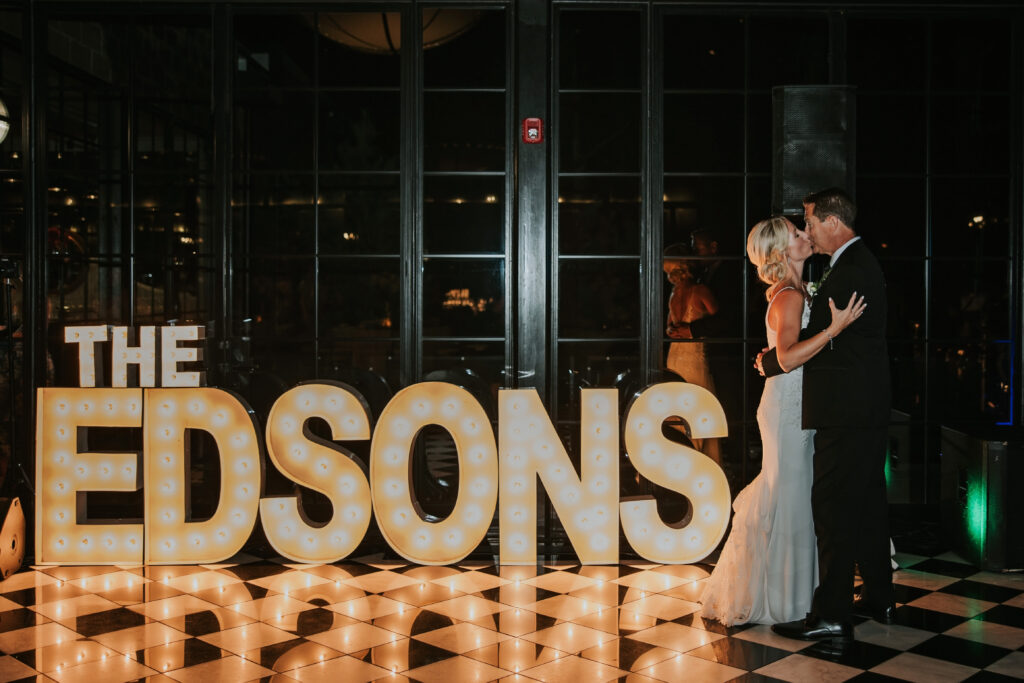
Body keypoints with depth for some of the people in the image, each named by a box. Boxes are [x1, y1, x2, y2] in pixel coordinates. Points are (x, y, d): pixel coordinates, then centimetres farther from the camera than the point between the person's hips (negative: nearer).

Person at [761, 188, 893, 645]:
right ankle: (878, 598, 28)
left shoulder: (850, 269, -17)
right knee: (866, 501, 17)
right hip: (866, 406, 11)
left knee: (833, 505, -7)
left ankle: (831, 616, -3)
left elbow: (816, 338, -17)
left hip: (846, 410, -11)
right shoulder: (860, 263, 16)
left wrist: (769, 362, 0)